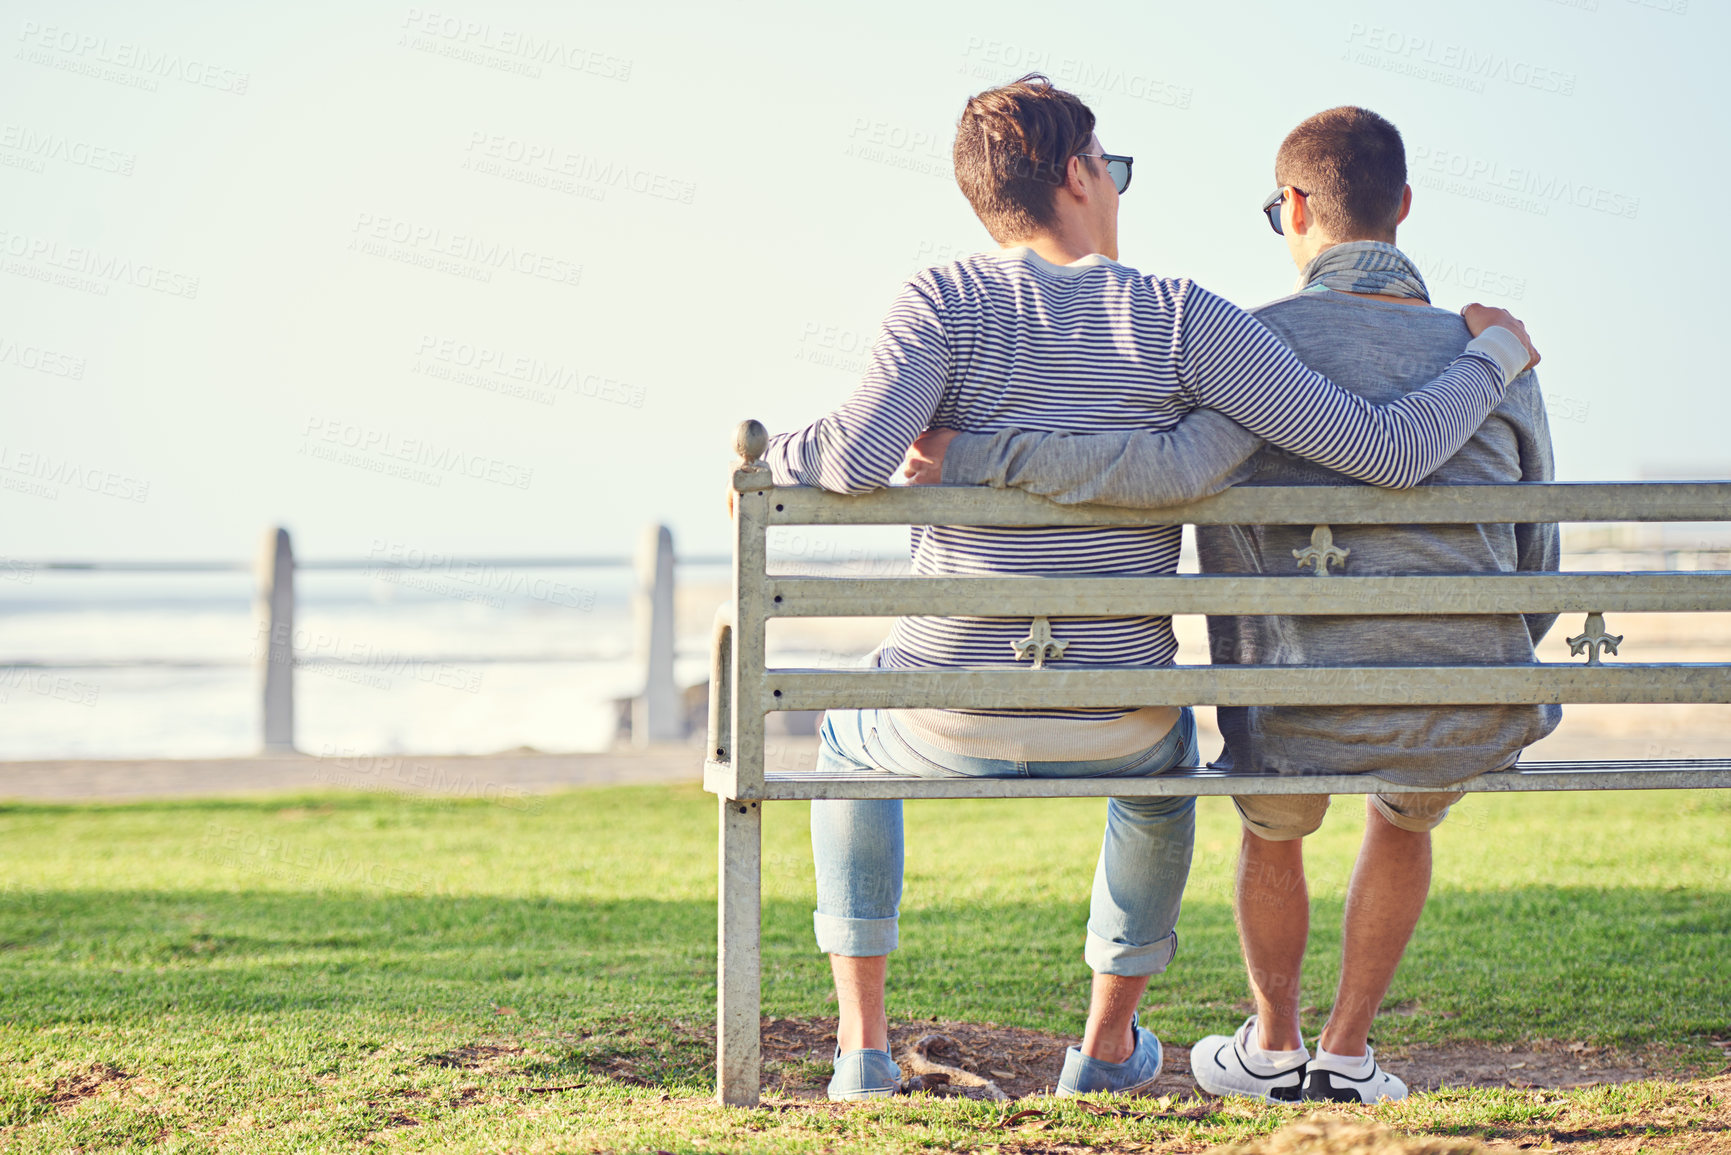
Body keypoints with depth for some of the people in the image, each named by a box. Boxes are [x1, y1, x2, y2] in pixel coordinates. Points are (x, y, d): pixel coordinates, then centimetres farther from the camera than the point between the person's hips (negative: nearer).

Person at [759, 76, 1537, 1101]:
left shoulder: (949, 301, -8)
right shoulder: (1184, 322, -7)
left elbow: (858, 458, -24)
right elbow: (1390, 453, -11)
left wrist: (772, 458, -1)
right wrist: (1496, 358, 7)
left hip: (953, 723, -1)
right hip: (1113, 729, 1)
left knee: (850, 739, 37)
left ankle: (864, 1045, 29)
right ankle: (1109, 1042, 44)